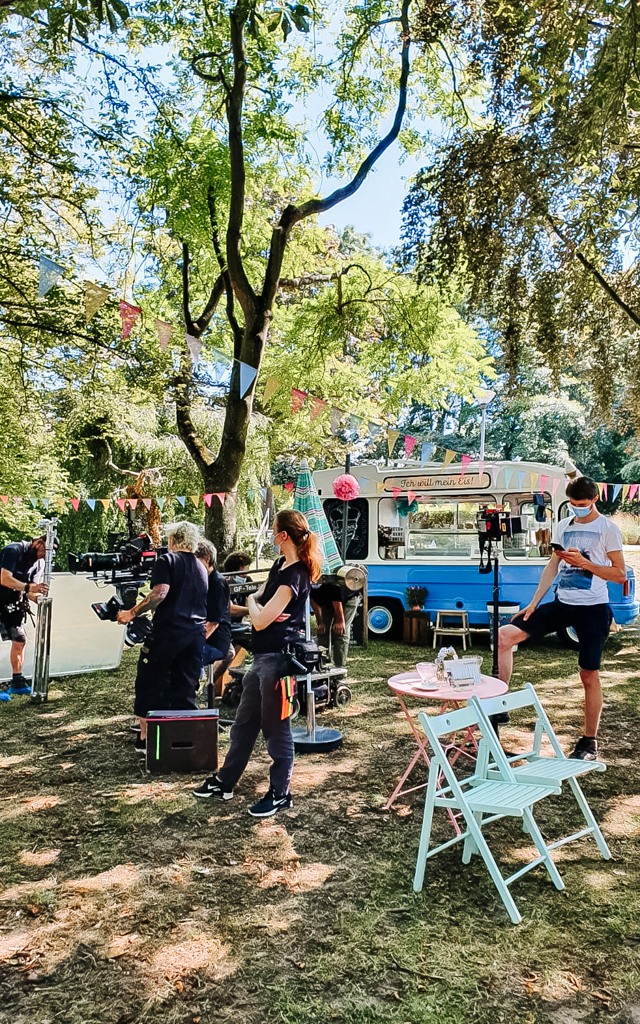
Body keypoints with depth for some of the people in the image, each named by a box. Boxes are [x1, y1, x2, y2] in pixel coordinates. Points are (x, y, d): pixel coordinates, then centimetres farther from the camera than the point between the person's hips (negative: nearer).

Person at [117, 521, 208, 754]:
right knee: (185, 688, 10)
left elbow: (160, 592, -17)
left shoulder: (167, 560, -3)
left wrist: (131, 613, -12)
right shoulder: (201, 567, 17)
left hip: (168, 632, -5)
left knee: (149, 683, 7)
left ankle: (145, 738, 9)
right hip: (196, 634, 6)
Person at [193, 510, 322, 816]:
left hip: (277, 658, -10)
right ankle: (224, 782, 34)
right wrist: (261, 606, -10)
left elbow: (259, 620, -20)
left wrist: (254, 603, 0)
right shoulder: (279, 565, 11)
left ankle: (280, 793, 19)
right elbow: (257, 600, 12)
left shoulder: (295, 575, -19)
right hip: (262, 656, 10)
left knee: (276, 728, 4)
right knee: (244, 722, 20)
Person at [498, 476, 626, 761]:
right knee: (504, 636, -10)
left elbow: (620, 574, -5)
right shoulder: (563, 526, 11)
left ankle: (589, 742, 18)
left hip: (593, 608, -5)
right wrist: (534, 603, 6)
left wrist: (584, 562, -17)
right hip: (562, 603, 5)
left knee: (589, 675, 2)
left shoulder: (607, 529, -3)